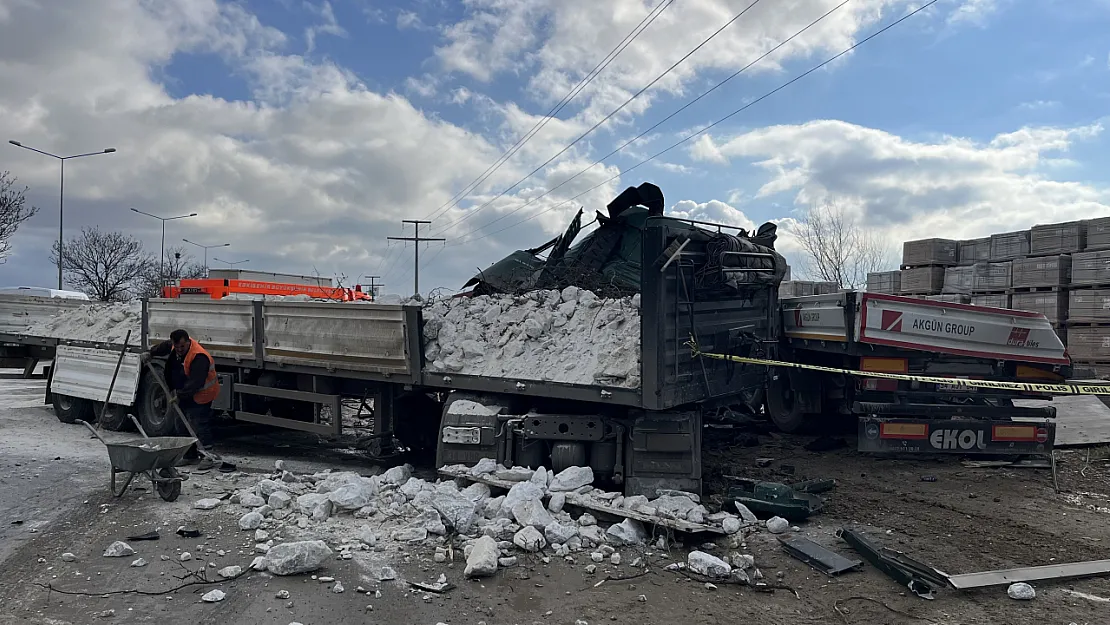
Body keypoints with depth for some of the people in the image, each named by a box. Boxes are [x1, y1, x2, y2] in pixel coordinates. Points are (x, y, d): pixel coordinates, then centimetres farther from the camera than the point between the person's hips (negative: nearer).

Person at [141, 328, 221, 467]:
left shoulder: (199, 357, -28)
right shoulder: (174, 346, 0)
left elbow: (195, 383, -32)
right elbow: (164, 346, 26)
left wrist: (180, 396, -32)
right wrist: (150, 353, 12)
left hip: (200, 396, -10)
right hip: (184, 395, 10)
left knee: (201, 427, -13)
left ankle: (207, 456, -10)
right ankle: (190, 456, 22)